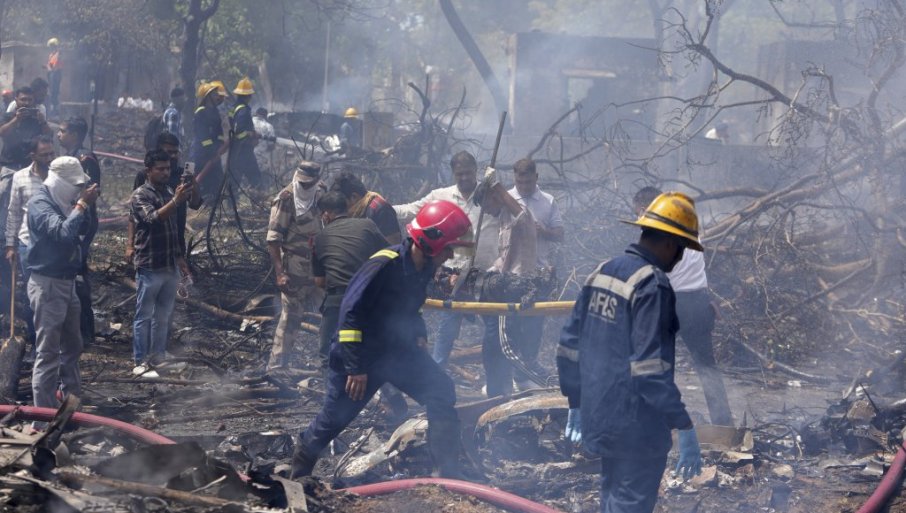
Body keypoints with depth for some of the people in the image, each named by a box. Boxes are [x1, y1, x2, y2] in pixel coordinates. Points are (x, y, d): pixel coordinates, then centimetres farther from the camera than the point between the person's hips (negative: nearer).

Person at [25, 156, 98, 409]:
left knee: (72, 346, 18)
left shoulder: (63, 202, 9)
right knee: (49, 351, -7)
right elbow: (63, 233, -31)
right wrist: (83, 205, -22)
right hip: (47, 284, -9)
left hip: (67, 282, 9)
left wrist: (87, 206, -2)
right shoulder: (40, 203, -15)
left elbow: (84, 236, 11)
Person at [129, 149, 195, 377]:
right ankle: (141, 363, 4)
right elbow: (153, 218, -29)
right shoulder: (140, 196, -10)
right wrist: (176, 200, -40)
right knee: (144, 316, 0)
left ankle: (158, 357, 20)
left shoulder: (169, 192, 13)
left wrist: (180, 257, 20)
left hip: (170, 266, 7)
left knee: (163, 316, 12)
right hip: (150, 267, -7)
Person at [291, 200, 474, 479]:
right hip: (362, 354, -7)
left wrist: (419, 336, 3)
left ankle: (449, 474, -6)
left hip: (398, 351, 7)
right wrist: (355, 368, -25)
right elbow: (351, 312, -26)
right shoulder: (385, 265, -27)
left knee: (441, 394, -10)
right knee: (334, 417, 5)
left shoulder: (424, 268, -1)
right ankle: (299, 472, 32)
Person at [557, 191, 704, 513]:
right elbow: (651, 366, -24)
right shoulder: (652, 283, -18)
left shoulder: (601, 273, 8)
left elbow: (569, 345, 12)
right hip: (636, 426, -9)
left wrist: (575, 402, 22)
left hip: (599, 417, 9)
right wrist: (684, 426, -22)